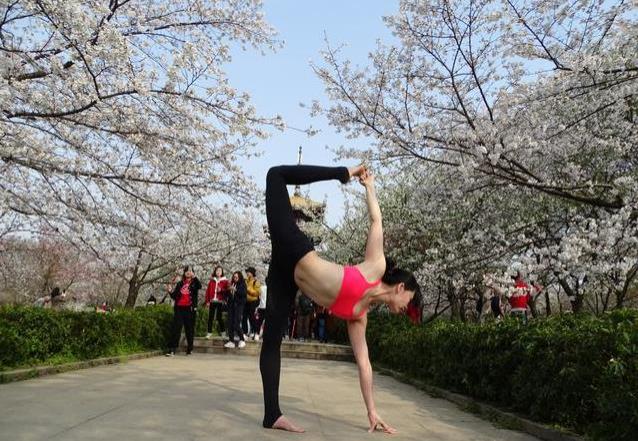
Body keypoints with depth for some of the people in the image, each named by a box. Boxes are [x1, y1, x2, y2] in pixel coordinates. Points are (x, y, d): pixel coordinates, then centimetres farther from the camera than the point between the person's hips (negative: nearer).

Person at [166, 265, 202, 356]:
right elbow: (174, 296, 15)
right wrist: (170, 291, -4)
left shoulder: (194, 283, 6)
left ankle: (189, 349, 13)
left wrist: (194, 277, -23)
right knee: (176, 328, -4)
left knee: (189, 329, 3)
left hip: (190, 309, -2)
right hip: (179, 308, 2)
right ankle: (172, 350, -7)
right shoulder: (180, 284, 15)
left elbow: (200, 286, -18)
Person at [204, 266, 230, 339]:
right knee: (210, 317, 2)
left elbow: (227, 291, -1)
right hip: (212, 301, 2)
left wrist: (221, 290, -18)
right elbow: (208, 291, 6)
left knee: (219, 317, 1)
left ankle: (223, 331, 16)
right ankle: (209, 332, 9)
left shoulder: (225, 281, 3)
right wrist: (207, 301, 1)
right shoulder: (212, 280, 10)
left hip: (220, 302, -2)